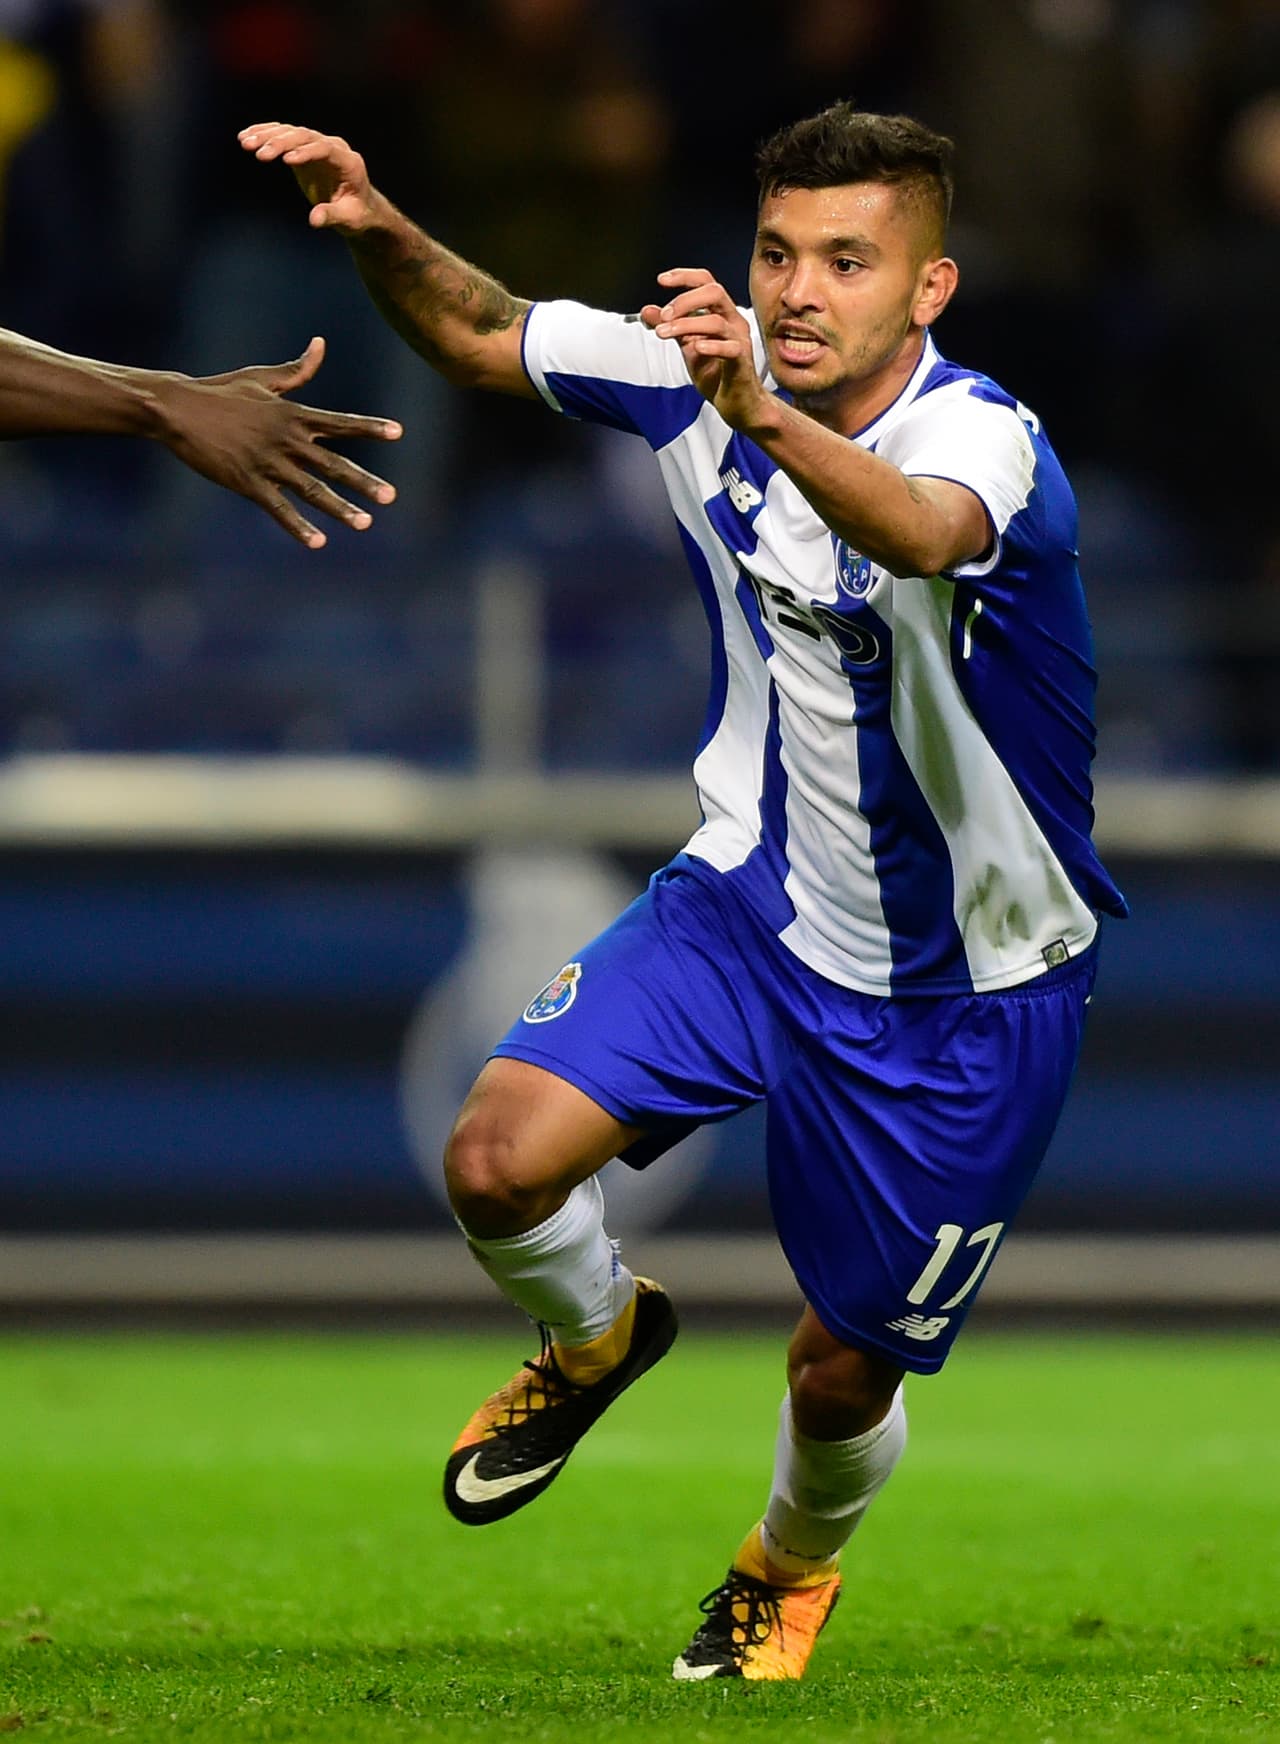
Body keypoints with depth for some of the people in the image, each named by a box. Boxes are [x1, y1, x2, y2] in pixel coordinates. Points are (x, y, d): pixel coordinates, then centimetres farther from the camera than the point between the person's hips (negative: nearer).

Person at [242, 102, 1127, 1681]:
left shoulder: (982, 438, -30)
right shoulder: (702, 365, -12)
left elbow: (920, 534, -54)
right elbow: (479, 336, 4)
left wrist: (762, 415, -73)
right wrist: (380, 229, -17)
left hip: (964, 985, -4)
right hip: (757, 893, 4)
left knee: (845, 1370, 8)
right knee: (500, 1162, -18)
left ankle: (793, 1563, 45)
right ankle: (595, 1335, 18)